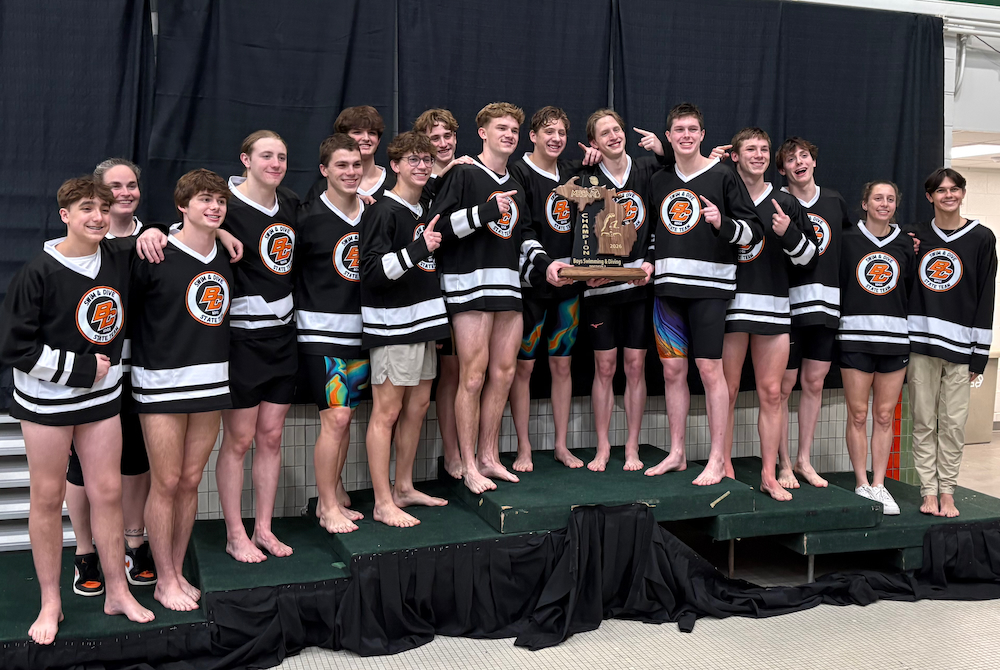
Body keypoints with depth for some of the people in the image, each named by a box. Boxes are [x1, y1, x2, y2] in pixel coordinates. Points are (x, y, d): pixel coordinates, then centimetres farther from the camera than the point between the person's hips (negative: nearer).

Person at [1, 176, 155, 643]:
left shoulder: (120, 257, -2)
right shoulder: (39, 273, -15)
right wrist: (79, 368, -15)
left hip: (102, 394, 4)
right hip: (46, 398, -4)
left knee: (108, 491, 7)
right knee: (47, 498, 6)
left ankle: (118, 592, 21)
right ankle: (50, 603, 20)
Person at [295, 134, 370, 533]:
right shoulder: (309, 218, -9)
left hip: (360, 331, 6)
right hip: (322, 331, -6)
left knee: (345, 417, 12)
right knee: (335, 418, -8)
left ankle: (332, 497, 24)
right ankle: (329, 508, 5)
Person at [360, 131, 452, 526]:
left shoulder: (423, 210, 15)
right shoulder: (383, 212, -12)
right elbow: (371, 272, -20)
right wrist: (418, 248, -25)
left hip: (423, 321, 9)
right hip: (392, 326, -9)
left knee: (418, 405, 13)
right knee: (387, 412, -4)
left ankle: (404, 488, 25)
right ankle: (383, 504, 2)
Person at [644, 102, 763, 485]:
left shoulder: (723, 177, -1)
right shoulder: (659, 181, 13)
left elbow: (753, 231, -3)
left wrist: (723, 222, -20)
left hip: (709, 286, -5)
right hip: (668, 287, 5)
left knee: (710, 369, -6)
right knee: (672, 370, 7)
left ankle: (718, 460, 2)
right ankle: (676, 454, 18)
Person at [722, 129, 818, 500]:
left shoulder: (785, 204, 10)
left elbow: (810, 257, 9)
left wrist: (789, 233, -10)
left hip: (773, 308, 2)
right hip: (729, 305, -1)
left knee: (771, 393, 3)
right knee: (726, 391, 3)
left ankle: (769, 475, 10)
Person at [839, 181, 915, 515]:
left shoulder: (905, 244, 11)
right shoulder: (848, 240, 3)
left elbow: (913, 289, 15)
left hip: (895, 337, 2)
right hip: (856, 335, -2)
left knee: (884, 416, 6)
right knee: (857, 415, 0)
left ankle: (879, 484, 14)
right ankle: (862, 485, 9)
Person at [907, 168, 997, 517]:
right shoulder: (916, 236, 9)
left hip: (959, 345, -1)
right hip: (920, 342, 2)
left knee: (953, 423, 2)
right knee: (924, 421, 3)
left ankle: (947, 492, 12)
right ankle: (928, 492, 10)